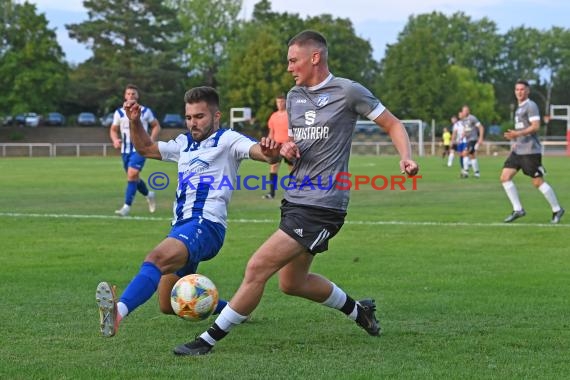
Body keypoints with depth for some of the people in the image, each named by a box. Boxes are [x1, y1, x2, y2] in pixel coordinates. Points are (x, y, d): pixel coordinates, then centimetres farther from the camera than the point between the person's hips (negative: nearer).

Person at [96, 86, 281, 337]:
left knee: (157, 258, -38)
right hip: (181, 227, 10)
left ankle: (118, 312, -62)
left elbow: (258, 151, -16)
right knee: (169, 305, 16)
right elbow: (145, 148, 36)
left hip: (206, 225, -10)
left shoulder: (227, 140, 1)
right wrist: (135, 122, 18)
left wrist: (271, 152, -40)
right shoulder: (185, 144, 25)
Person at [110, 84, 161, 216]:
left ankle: (127, 206, -20)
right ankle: (149, 195, 41)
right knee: (133, 177, 13)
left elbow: (156, 126, 8)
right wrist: (115, 140, -9)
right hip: (126, 150, 4)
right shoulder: (119, 112, 6)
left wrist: (151, 140, -8)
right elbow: (113, 129, 13)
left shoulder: (145, 111, 0)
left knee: (132, 175, -19)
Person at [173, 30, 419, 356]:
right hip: (295, 200, 9)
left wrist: (406, 158, -19)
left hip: (322, 206, -9)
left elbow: (393, 125, -1)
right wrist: (286, 149, 0)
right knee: (292, 282, 19)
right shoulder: (294, 96, 14)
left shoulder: (348, 91, -7)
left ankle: (209, 340, -6)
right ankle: (358, 310, 39)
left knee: (257, 268, -14)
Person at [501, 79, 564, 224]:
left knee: (538, 182, -5)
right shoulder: (519, 108, 18)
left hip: (531, 151, -9)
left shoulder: (531, 106, -10)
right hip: (518, 150, 9)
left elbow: (535, 126, -20)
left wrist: (518, 134, -27)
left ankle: (557, 210, 9)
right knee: (505, 177, -2)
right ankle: (518, 209, 3)